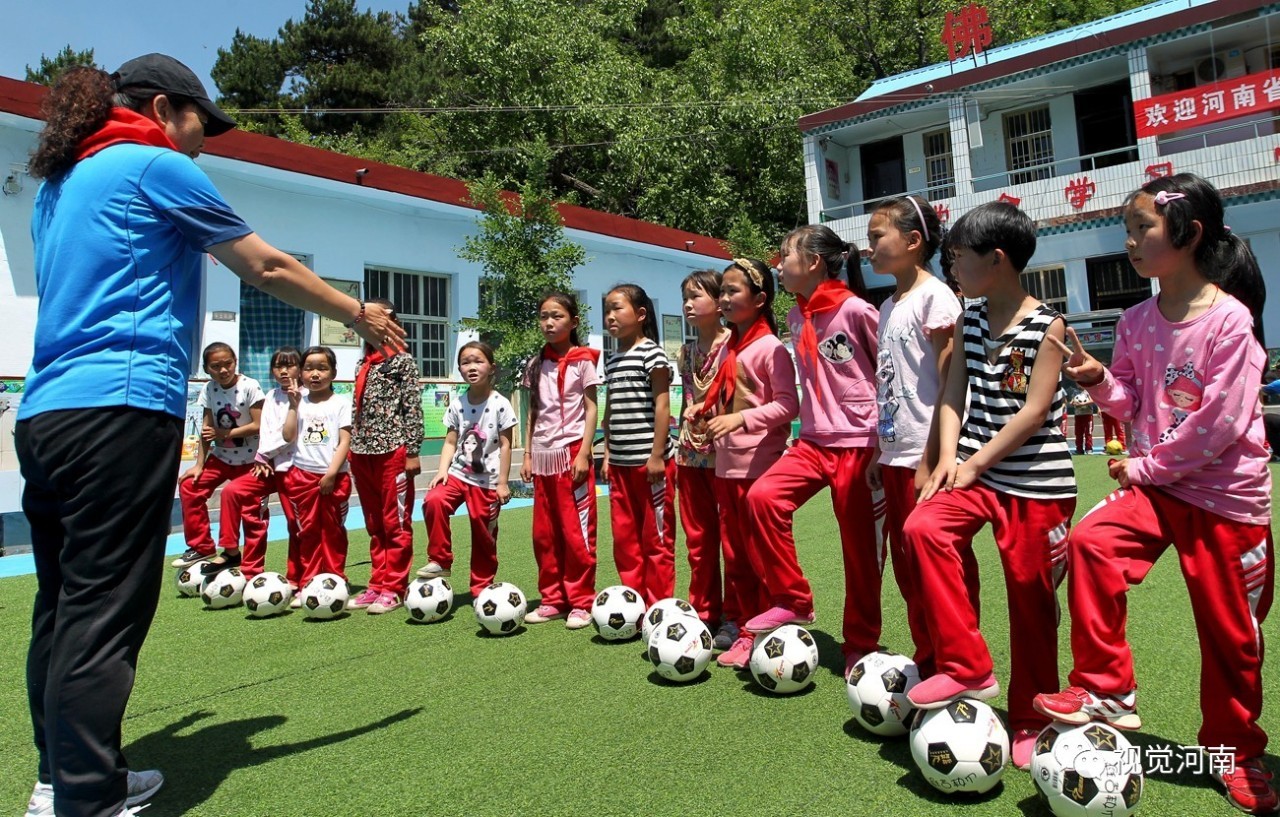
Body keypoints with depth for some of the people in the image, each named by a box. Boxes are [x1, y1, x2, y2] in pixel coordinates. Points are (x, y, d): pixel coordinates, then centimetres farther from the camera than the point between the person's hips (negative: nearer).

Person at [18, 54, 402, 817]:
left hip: (44, 413, 9)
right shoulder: (156, 165, -1)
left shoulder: (60, 182, 24)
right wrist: (361, 315, 11)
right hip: (121, 410, -9)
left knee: (63, 608, 13)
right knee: (102, 618, -7)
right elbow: (267, 269, 1)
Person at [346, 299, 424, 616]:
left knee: (396, 523, 0)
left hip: (392, 450, -7)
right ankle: (377, 584, 20)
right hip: (363, 452, 7)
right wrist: (353, 451, 17)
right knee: (374, 526, 13)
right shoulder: (363, 364, 17)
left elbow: (413, 408, -8)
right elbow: (357, 410, 20)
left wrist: (412, 451, -12)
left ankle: (393, 588, 7)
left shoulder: (403, 360, -3)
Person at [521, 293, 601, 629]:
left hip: (572, 453, -5)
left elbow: (591, 409, -5)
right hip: (543, 456, 6)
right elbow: (533, 413, 14)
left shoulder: (582, 360, -2)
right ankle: (552, 598, 20)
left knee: (577, 532, -3)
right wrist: (528, 454, 8)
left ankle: (581, 602, 7)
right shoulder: (536, 365, 12)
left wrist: (584, 453, -13)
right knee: (544, 533, 9)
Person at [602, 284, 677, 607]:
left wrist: (657, 455, -16)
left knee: (656, 538, 1)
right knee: (624, 538, 11)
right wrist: (608, 454, 14)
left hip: (650, 461, -8)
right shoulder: (612, 361, 16)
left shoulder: (651, 353, -6)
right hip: (620, 464, 8)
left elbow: (662, 405, -12)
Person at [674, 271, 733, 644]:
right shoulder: (686, 353, 14)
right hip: (691, 454, 7)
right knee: (698, 538, 12)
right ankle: (703, 612, 23)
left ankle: (734, 618, 11)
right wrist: (679, 447, 15)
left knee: (732, 536, 1)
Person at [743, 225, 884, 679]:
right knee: (764, 495, -16)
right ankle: (792, 601, -1)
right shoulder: (796, 317, 10)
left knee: (860, 545, 3)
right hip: (814, 440, 6)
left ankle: (861, 644, 20)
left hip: (859, 442, -6)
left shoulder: (855, 309, -11)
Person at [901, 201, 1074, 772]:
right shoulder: (969, 321, 9)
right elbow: (954, 393, 6)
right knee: (923, 527, -23)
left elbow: (1034, 410, -14)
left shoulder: (1047, 326, -7)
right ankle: (966, 670, -9)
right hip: (975, 470, 5)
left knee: (1030, 597, 3)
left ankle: (1029, 720, 24)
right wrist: (948, 458, -8)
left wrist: (975, 463, -17)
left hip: (1038, 480, -4)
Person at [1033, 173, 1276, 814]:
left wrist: (1146, 467, -13)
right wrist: (1099, 382, -11)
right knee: (1091, 543, -23)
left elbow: (1220, 424, -18)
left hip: (1226, 494, -4)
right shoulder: (1138, 322, 2)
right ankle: (1106, 692, -9)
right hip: (1155, 482, 4)